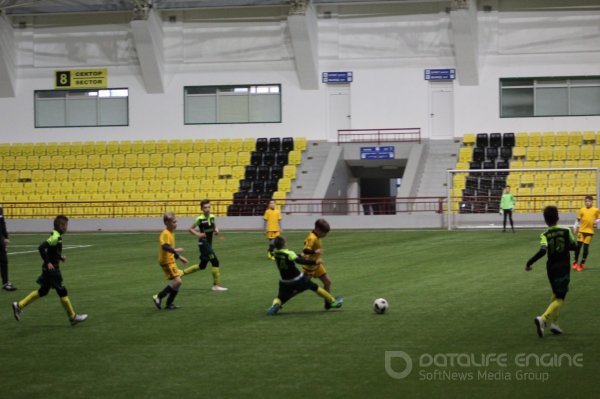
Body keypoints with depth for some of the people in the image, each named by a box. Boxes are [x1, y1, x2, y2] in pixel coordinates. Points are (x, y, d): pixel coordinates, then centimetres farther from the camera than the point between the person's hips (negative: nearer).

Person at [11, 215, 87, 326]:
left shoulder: (56, 236, 8)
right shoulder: (55, 237, -20)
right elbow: (41, 247, -29)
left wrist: (60, 257, 11)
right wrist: (48, 262, -26)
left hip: (50, 269, 10)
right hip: (51, 269, -10)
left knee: (43, 291, 18)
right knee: (62, 291, -1)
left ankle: (19, 305, 21)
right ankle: (73, 317, 8)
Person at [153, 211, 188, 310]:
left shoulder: (171, 233, 13)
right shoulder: (165, 234, -17)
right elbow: (164, 246, -33)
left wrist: (179, 257, 28)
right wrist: (175, 250, -43)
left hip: (171, 261, 10)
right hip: (166, 262, -10)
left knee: (177, 281, 11)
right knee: (177, 281, -15)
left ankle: (169, 303, 18)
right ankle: (158, 297, -9)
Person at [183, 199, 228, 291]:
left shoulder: (212, 217, 5)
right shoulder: (200, 219, -12)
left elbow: (214, 227, 21)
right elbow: (190, 229, -5)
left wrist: (216, 230, -2)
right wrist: (198, 234, -20)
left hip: (209, 243, 8)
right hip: (203, 243, -8)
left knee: (202, 266, 16)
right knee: (215, 262, -12)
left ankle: (182, 273, 29)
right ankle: (216, 285, -4)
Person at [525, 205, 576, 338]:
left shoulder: (545, 235, -10)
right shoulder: (566, 231, -7)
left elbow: (542, 251, -27)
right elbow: (573, 247, 5)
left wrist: (529, 263, -19)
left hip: (551, 268, 2)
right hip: (564, 268, -2)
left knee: (555, 295, 24)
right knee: (559, 299, -5)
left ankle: (554, 323, 24)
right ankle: (543, 319, -27)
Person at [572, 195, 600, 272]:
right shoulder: (582, 210, 0)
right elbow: (578, 220, 7)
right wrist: (575, 228, 4)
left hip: (589, 231, 0)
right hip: (581, 230, 0)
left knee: (586, 247, 1)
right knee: (578, 246, -1)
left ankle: (582, 264, 13)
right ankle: (575, 262, 16)